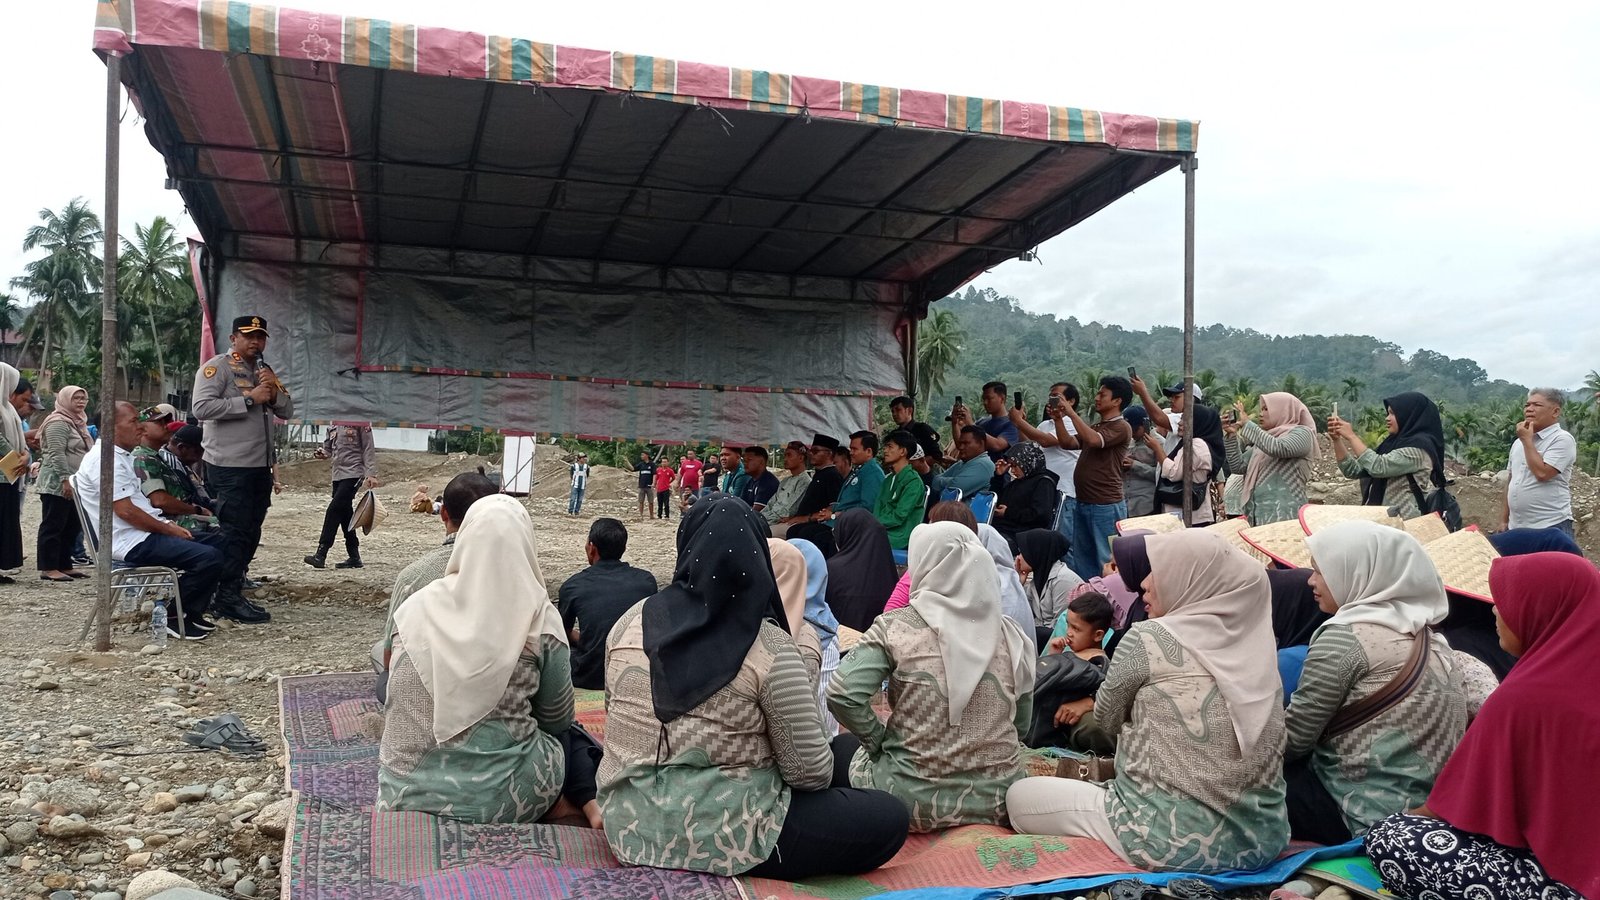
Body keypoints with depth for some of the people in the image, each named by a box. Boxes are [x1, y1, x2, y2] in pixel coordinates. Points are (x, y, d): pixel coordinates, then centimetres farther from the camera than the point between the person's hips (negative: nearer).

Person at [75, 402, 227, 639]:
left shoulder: (121, 457, 20)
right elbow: (125, 511, -20)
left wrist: (168, 524, 8)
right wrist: (168, 530, -12)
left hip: (143, 534, 11)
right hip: (133, 544, -11)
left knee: (218, 542, 10)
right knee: (209, 557, -25)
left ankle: (193, 612, 13)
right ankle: (174, 617, -7)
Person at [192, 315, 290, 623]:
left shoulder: (265, 371, 20)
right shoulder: (216, 367, -5)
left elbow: (287, 411, 16)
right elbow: (202, 408, -18)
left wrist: (274, 391, -4)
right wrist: (249, 400, -19)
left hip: (261, 466, 8)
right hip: (230, 467, -8)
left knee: (250, 533, 11)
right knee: (234, 533, -7)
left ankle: (234, 592, 19)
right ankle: (228, 599, -2)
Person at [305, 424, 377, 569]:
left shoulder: (361, 423, -5)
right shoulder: (333, 425, 14)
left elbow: (369, 449, -6)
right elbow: (328, 447, 22)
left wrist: (371, 474, -12)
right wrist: (323, 453, -2)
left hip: (353, 474, -7)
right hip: (338, 474, 7)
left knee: (334, 510, -15)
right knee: (344, 515, 8)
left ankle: (321, 555, -14)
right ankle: (354, 557, 14)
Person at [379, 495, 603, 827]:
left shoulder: (417, 608, -3)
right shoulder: (539, 618, -10)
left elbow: (398, 703, 9)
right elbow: (558, 718, 1)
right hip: (502, 797, -3)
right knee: (568, 733, 26)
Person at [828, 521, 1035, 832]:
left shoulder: (895, 626, -11)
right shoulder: (1010, 635, -1)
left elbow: (842, 693, -19)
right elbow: (1021, 723, 6)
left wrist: (879, 739, -3)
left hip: (915, 800, -4)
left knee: (841, 746, 26)